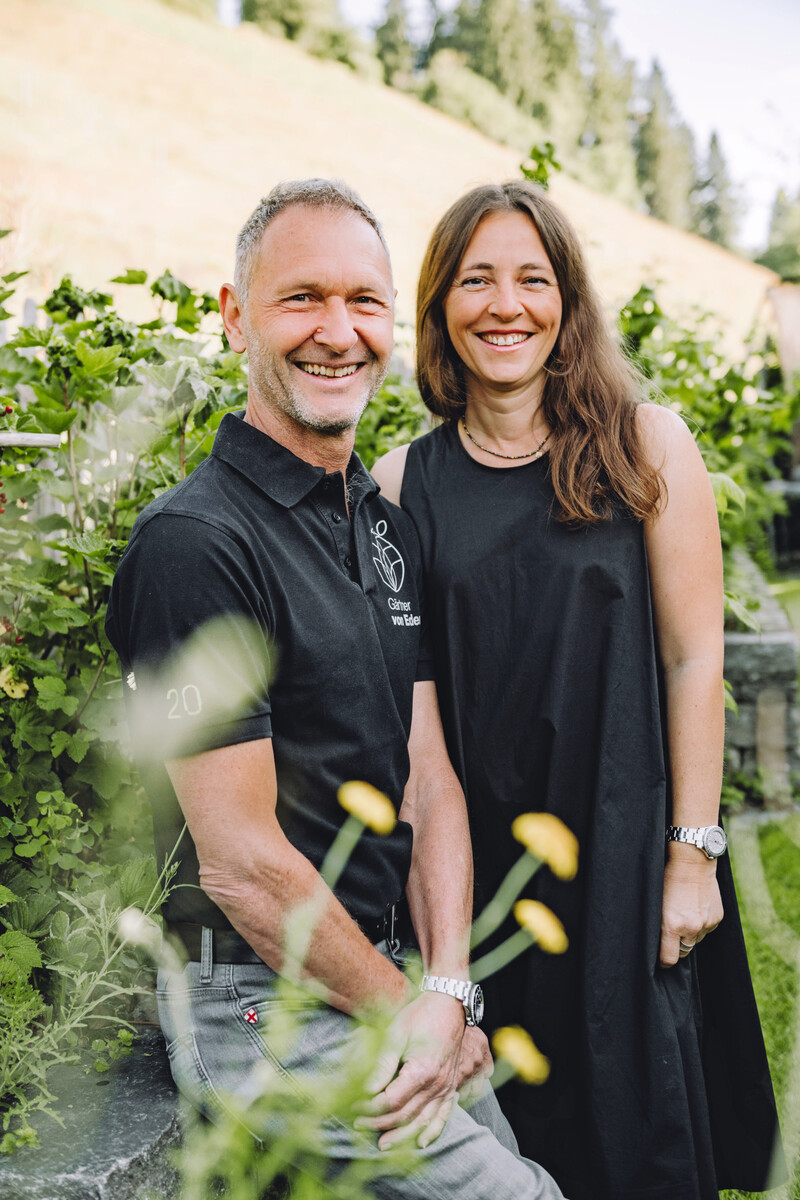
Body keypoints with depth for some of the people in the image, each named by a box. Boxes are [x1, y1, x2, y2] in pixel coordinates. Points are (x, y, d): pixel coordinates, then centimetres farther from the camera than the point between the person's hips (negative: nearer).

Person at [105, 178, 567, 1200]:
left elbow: (429, 774, 3)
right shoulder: (192, 542, -19)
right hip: (263, 1007, -8)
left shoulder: (388, 527, 8)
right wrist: (408, 1011, -10)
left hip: (384, 968, 8)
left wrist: (447, 990, -8)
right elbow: (242, 860, -20)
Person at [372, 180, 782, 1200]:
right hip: (475, 853, 2)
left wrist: (692, 853, -7)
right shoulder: (403, 482, 1)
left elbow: (694, 656, -4)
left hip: (623, 840, -1)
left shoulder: (646, 446, -3)